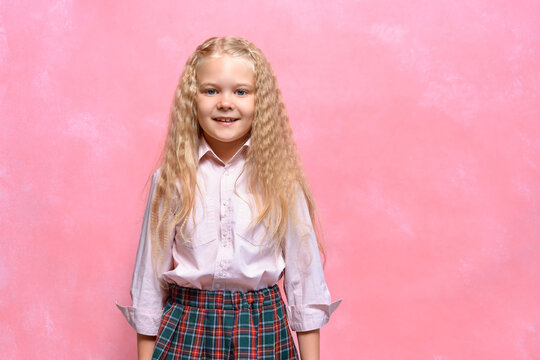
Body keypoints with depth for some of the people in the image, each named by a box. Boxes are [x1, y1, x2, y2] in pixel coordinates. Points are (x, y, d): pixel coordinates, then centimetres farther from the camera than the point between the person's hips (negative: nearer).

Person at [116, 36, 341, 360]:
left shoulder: (279, 179, -5)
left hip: (263, 330, 0)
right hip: (186, 329, 0)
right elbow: (150, 274, 2)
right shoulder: (171, 179, -4)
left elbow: (303, 273, 0)